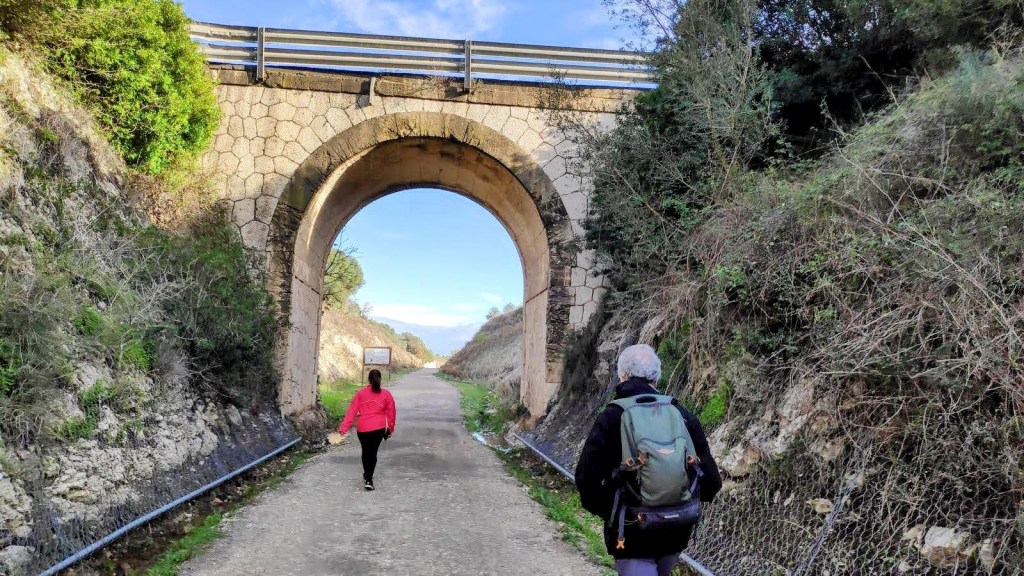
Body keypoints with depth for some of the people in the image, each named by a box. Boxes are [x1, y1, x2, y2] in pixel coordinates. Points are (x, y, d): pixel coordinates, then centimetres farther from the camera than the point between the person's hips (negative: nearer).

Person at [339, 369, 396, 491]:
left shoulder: (360, 393, 0)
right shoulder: (386, 394, 0)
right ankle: (368, 479, -1)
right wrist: (390, 429, 16)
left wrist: (344, 427, -5)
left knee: (366, 451, 19)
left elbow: (352, 411, -3)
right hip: (378, 428, -1)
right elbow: (391, 413, 4)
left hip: (362, 428, 1)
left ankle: (367, 475, 35)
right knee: (373, 452, 7)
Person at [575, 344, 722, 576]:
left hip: (630, 533, -4)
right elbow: (710, 480, -4)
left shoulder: (610, 418, -11)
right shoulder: (683, 416, -3)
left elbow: (586, 477, -17)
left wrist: (607, 510, 0)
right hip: (675, 533, 5)